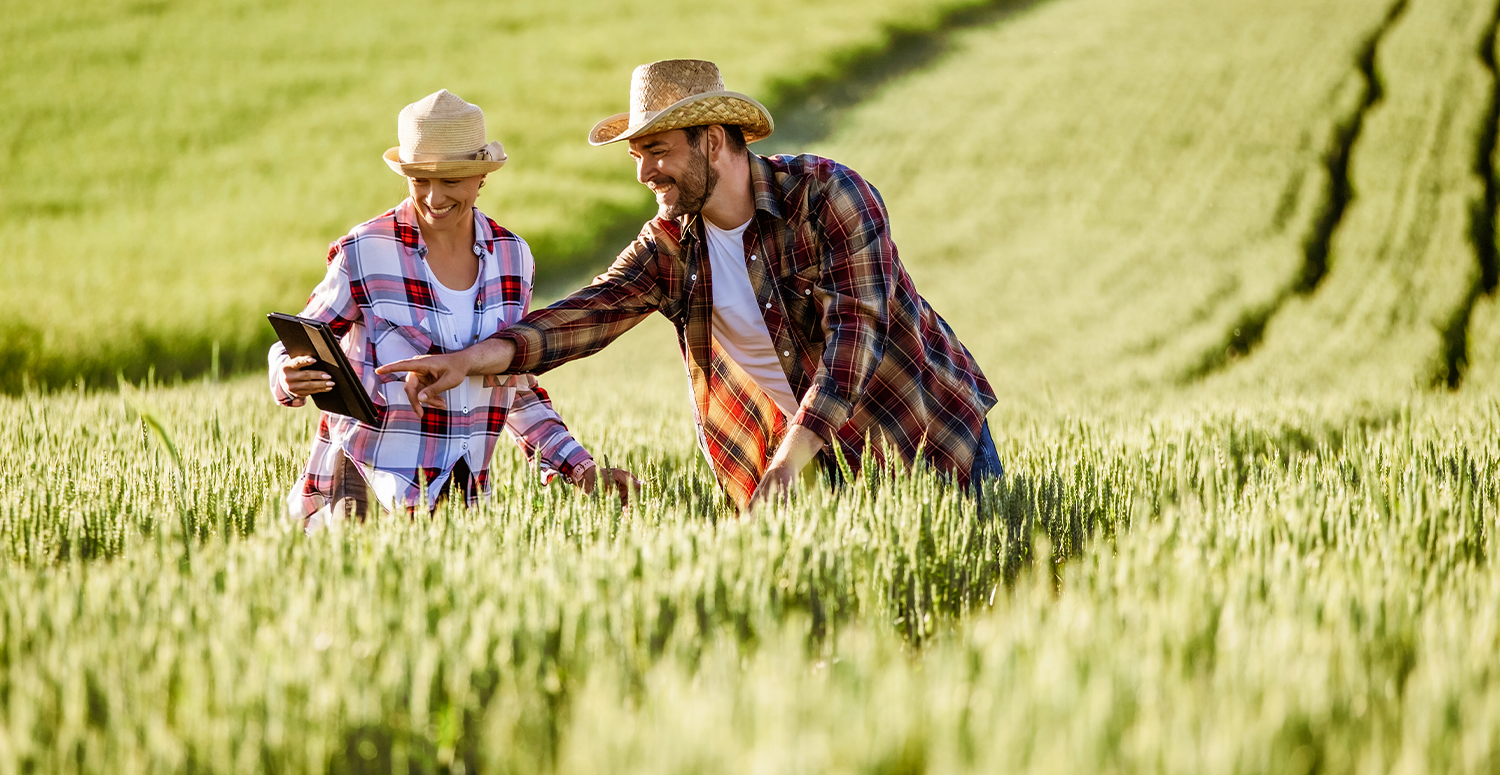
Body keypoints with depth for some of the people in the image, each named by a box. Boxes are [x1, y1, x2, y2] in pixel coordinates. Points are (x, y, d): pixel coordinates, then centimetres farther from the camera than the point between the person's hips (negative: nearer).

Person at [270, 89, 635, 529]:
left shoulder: (512, 257, 6)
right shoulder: (364, 254, -7)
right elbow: (294, 350, 1)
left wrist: (584, 472, 9)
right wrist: (293, 380, -23)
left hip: (464, 492, 4)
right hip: (367, 487, -4)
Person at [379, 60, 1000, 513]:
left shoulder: (827, 194, -18)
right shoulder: (669, 247, -2)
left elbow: (856, 327, -26)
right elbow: (591, 312, -13)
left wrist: (788, 460, -34)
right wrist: (473, 358, -30)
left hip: (929, 428, -4)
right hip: (827, 463, 4)